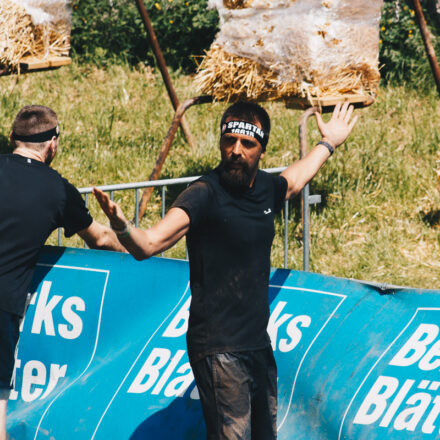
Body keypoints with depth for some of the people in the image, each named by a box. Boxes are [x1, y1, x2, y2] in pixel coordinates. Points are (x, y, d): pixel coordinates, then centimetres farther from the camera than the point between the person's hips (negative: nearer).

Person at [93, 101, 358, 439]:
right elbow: (149, 244, -25)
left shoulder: (266, 188, 8)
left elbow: (292, 181, 35)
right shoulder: (205, 194, -13)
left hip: (259, 347, 7)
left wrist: (328, 143, 48)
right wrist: (121, 227, -46)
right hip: (219, 349, -7)